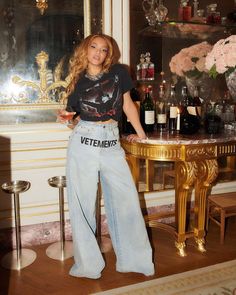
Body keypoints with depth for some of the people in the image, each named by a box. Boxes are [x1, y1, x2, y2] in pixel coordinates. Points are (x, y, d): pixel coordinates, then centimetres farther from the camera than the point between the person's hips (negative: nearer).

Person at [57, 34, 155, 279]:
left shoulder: (117, 73, 7)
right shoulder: (78, 80, 8)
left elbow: (127, 105, 12)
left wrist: (140, 133, 15)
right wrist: (66, 117, -5)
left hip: (111, 143, 0)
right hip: (83, 143, 0)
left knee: (126, 201, 2)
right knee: (82, 204, 3)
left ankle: (134, 259, 19)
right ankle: (88, 263, 17)